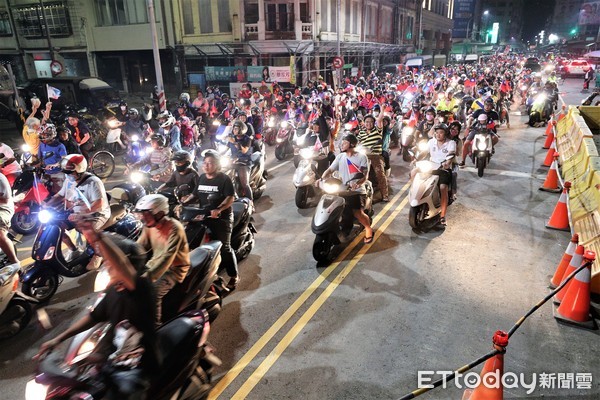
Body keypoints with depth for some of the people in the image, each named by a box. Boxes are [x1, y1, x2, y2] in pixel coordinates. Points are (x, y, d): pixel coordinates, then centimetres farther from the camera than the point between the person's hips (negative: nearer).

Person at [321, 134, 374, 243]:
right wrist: (322, 179, -18)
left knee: (358, 213, -19)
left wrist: (358, 183, -32)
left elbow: (366, 175, -11)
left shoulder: (361, 157, -4)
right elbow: (330, 170, 2)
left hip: (358, 190, -4)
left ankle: (368, 228, 10)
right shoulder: (340, 157, 9)